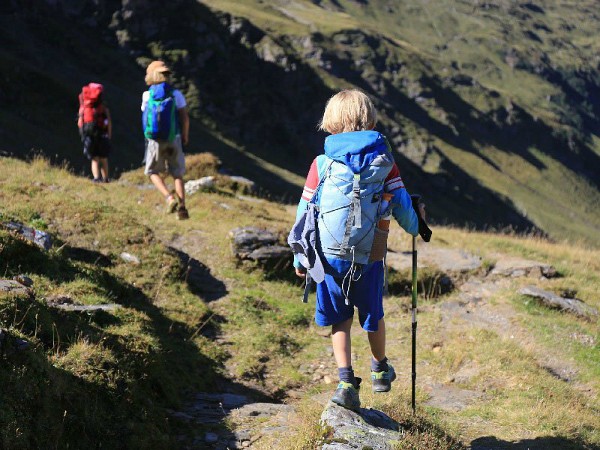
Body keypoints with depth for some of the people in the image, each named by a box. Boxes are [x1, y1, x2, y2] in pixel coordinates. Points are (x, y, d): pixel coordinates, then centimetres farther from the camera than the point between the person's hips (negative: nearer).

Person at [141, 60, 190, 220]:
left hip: (154, 140, -1)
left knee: (153, 172, 16)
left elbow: (146, 116, 9)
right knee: (178, 175, 11)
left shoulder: (147, 96, -4)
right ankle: (181, 207, -2)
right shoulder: (176, 94, -6)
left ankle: (169, 198, -6)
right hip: (174, 139, 1)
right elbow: (185, 118, -5)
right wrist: (185, 136, 10)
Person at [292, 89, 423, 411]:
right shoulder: (383, 160, -2)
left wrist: (300, 257, 11)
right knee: (373, 315, 21)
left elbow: (305, 210, 1)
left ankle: (346, 380, 1)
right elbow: (401, 203, 2)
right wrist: (415, 228, 24)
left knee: (340, 319, 13)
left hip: (329, 254, 0)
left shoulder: (322, 163, -2)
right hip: (369, 256, 1)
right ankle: (380, 371, 41)